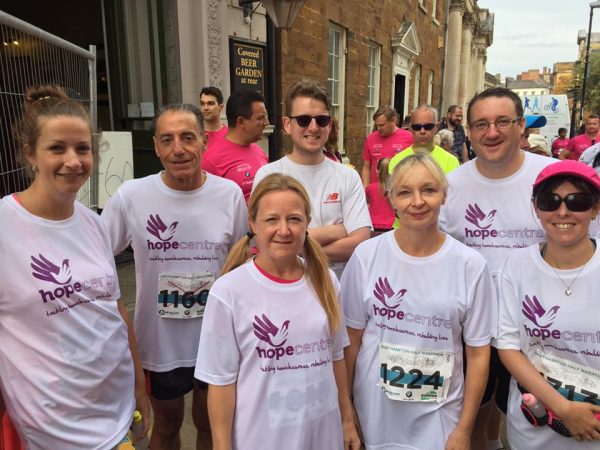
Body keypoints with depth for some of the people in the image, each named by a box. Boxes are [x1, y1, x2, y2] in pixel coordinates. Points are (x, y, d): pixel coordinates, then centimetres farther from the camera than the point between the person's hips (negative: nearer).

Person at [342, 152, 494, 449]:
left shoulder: (470, 265, -10)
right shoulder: (366, 256, -10)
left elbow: (478, 352, -3)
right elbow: (352, 339, -2)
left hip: (438, 413, 0)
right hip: (374, 408, 1)